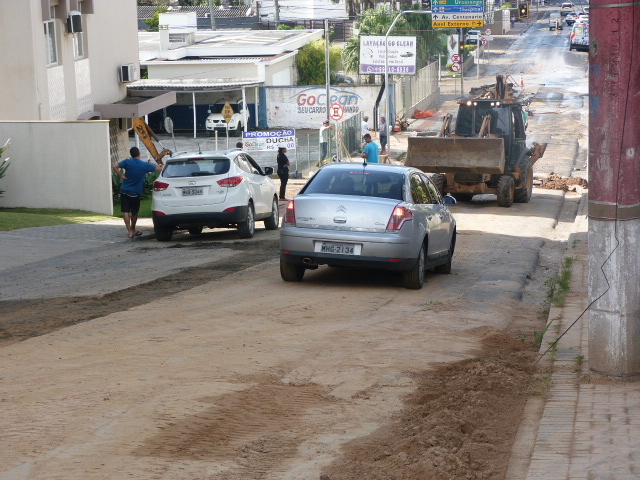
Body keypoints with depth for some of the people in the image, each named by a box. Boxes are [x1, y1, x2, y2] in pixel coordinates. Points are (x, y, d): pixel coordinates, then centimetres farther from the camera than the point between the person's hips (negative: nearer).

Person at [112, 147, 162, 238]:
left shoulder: (127, 162, -4)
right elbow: (159, 169, 6)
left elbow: (115, 167, -14)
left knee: (126, 212, 0)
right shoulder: (145, 165, -4)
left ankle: (130, 231, -9)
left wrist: (121, 176, -6)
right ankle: (133, 230, 32)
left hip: (124, 191, 0)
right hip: (136, 193, 0)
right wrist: (152, 164, 23)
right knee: (134, 213, 17)